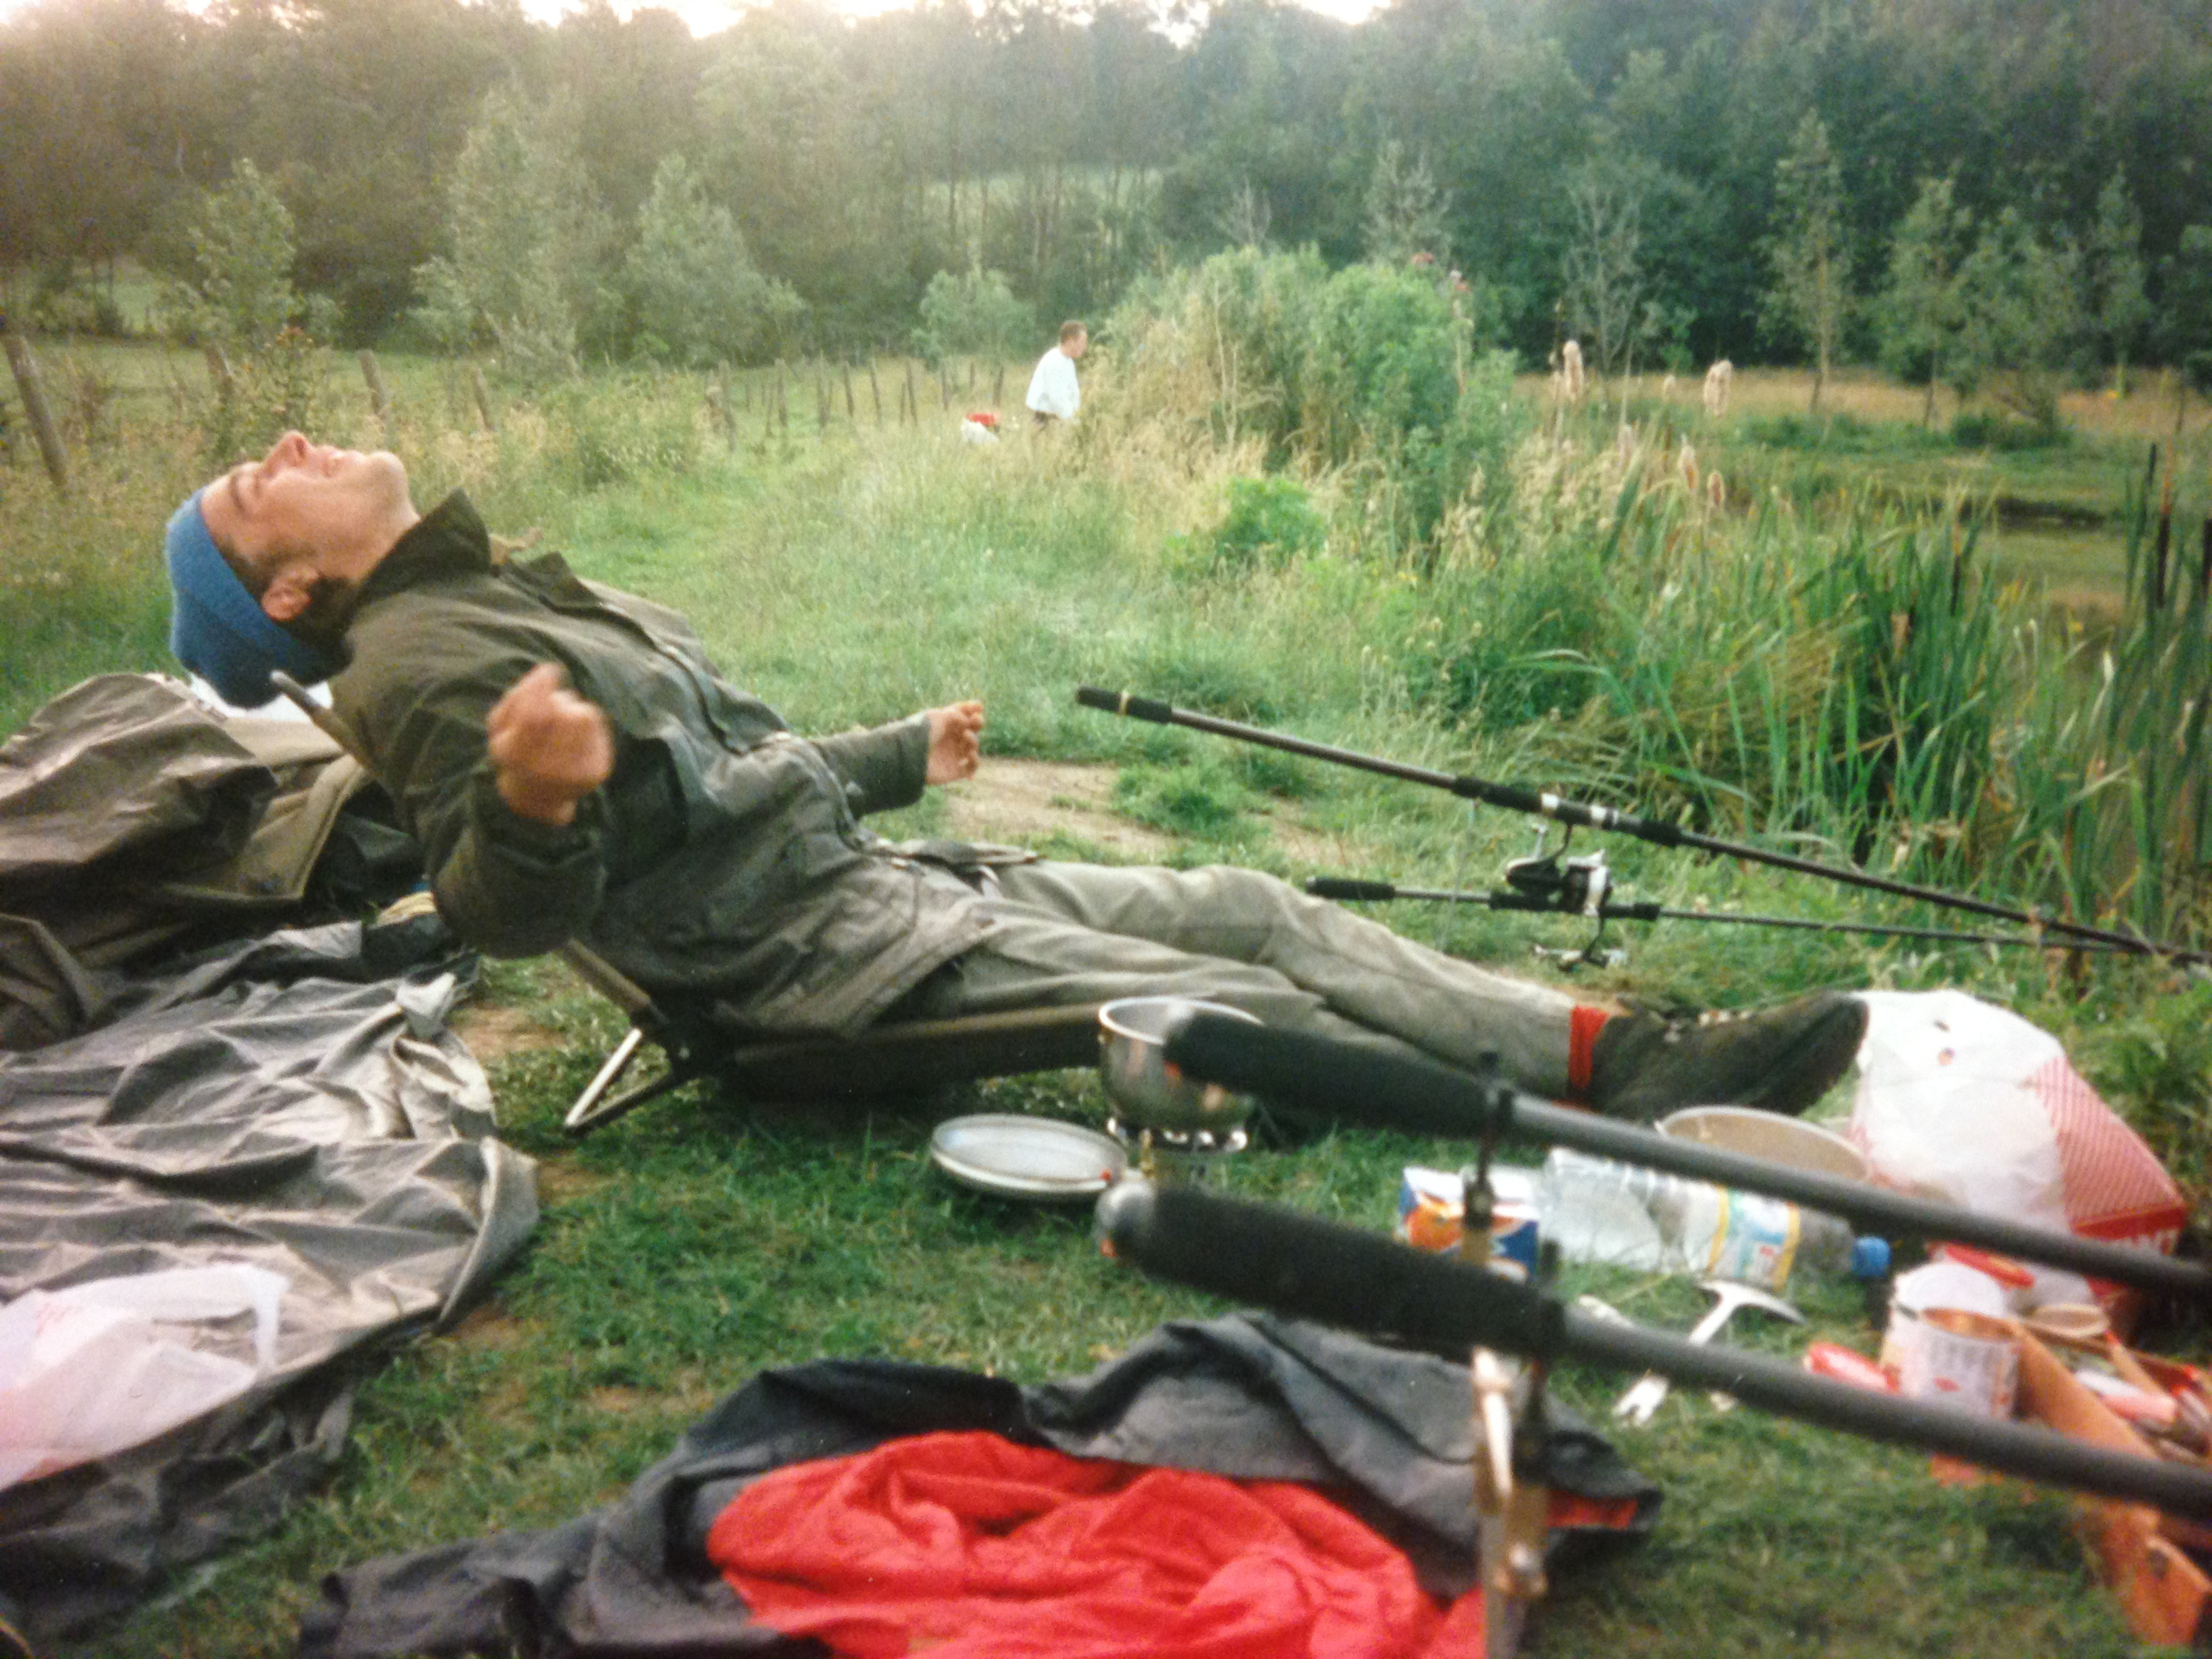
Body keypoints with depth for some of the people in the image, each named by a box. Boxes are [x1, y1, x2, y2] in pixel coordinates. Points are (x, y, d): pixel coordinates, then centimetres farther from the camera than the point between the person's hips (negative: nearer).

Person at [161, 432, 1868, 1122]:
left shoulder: (524, 595, 20)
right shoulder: (411, 658, -9)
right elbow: (504, 911, -19)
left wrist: (903, 754, 36)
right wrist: (528, 809, -42)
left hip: (879, 868, 9)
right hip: (816, 955, -9)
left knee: (1250, 906, -1)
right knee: (1243, 1014, -12)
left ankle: (1614, 1049, 0)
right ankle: (1617, 1125, -4)